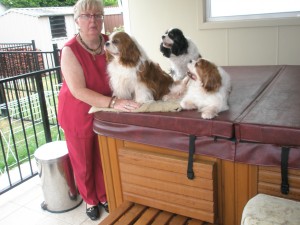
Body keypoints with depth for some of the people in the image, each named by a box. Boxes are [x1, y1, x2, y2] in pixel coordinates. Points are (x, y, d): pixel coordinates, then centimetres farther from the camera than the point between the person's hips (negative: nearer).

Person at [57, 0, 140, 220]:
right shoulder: (70, 50, -22)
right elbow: (78, 91, -29)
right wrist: (113, 102, -38)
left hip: (105, 112, 4)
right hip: (78, 114, -3)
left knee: (104, 158, 18)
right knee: (83, 162, 14)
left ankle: (104, 196, 42)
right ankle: (90, 200, 40)